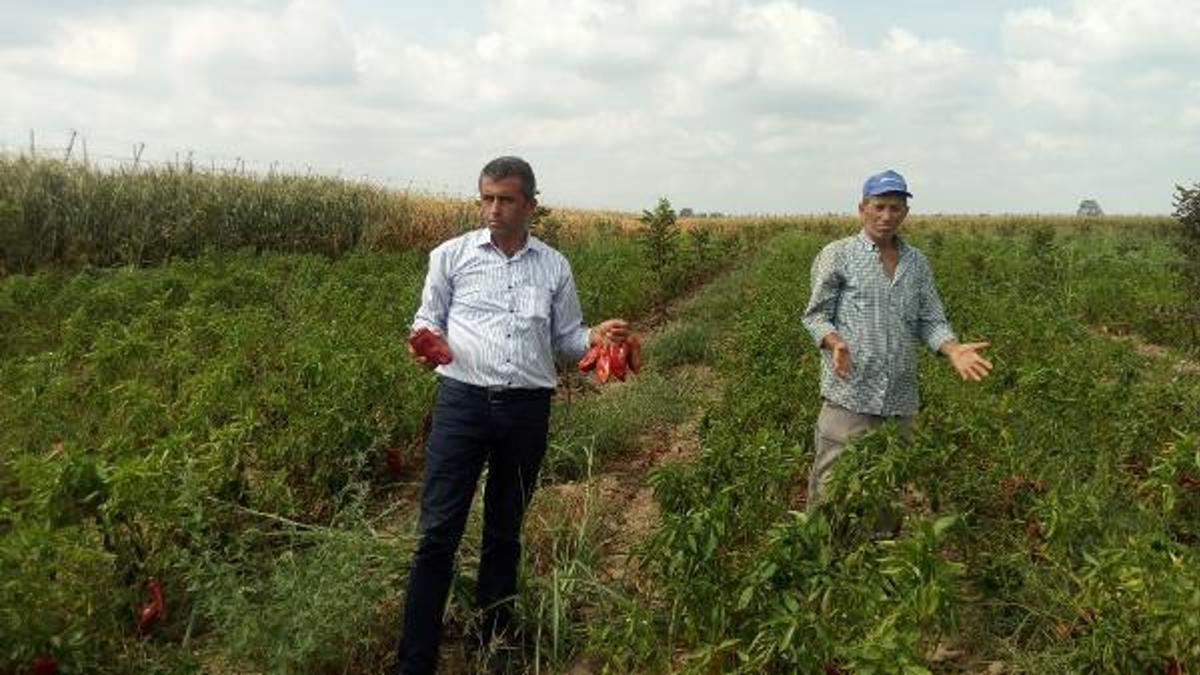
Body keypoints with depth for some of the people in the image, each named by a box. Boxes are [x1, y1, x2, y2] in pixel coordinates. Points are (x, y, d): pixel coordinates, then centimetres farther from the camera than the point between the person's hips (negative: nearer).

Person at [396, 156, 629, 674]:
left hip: (528, 409, 2)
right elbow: (429, 319, 10)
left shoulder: (555, 267, 8)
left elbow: (564, 339, 14)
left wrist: (595, 337, -7)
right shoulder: (451, 255, 3)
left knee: (505, 531, 15)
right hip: (463, 400, -2)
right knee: (438, 532, -4)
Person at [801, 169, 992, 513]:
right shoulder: (837, 255, 0)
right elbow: (816, 315, -2)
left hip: (900, 399, 5)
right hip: (849, 395, -4)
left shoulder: (917, 263, 14)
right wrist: (836, 343, -23)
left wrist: (954, 349, -7)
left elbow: (931, 321, 14)